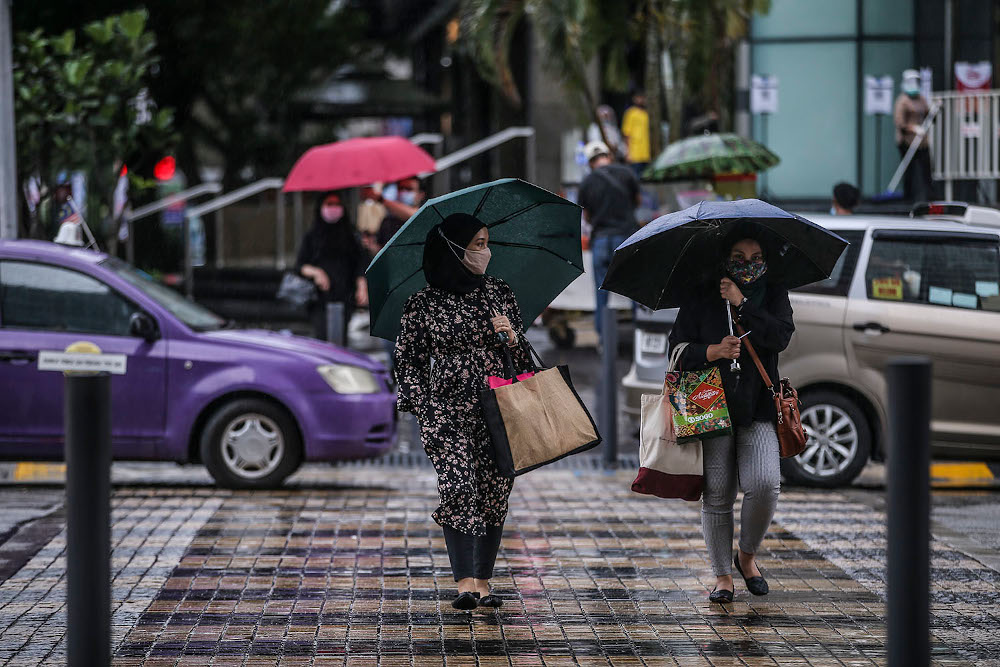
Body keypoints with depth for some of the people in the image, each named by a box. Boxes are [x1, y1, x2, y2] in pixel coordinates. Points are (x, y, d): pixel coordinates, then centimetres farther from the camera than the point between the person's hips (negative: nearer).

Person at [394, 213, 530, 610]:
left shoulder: (498, 292, 10)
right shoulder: (423, 304, 0)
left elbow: (523, 352, 16)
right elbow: (410, 361, 4)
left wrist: (512, 336, -6)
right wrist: (423, 411, -4)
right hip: (447, 410, -3)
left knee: (494, 493, 2)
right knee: (457, 486, -17)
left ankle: (483, 582, 11)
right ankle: (465, 583, -20)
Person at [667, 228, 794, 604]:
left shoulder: (773, 296, 9)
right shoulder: (701, 300, 5)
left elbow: (781, 337, -8)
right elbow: (678, 348, 1)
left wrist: (742, 303, -12)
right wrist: (713, 352, -16)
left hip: (758, 408, 1)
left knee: (764, 484, -17)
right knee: (717, 495, -1)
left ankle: (747, 555, 9)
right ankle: (722, 575, 12)